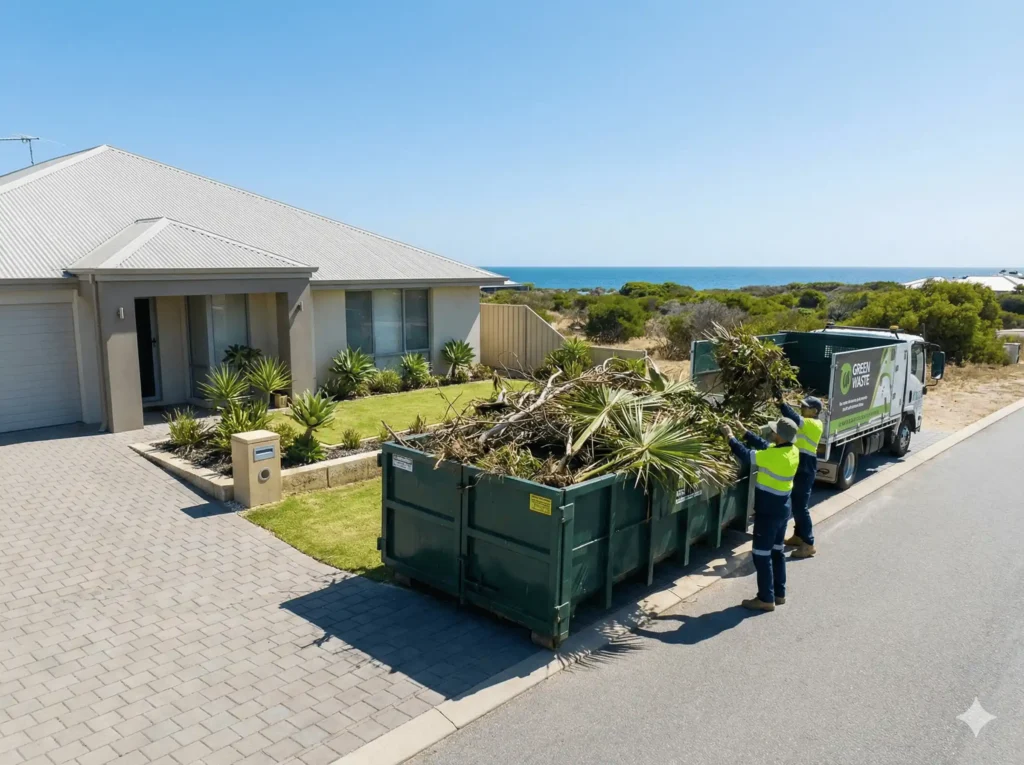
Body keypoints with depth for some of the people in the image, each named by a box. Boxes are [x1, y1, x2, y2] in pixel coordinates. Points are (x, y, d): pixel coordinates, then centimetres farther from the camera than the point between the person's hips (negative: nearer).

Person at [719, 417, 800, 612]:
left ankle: (766, 599, 8)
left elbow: (746, 455, -20)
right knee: (777, 552, 19)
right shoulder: (792, 451, -1)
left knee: (762, 555, 1)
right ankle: (779, 594, 28)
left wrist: (730, 437, -7)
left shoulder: (775, 456, -27)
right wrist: (744, 432, 10)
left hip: (768, 513, -9)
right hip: (782, 510, 9)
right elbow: (763, 445, 11)